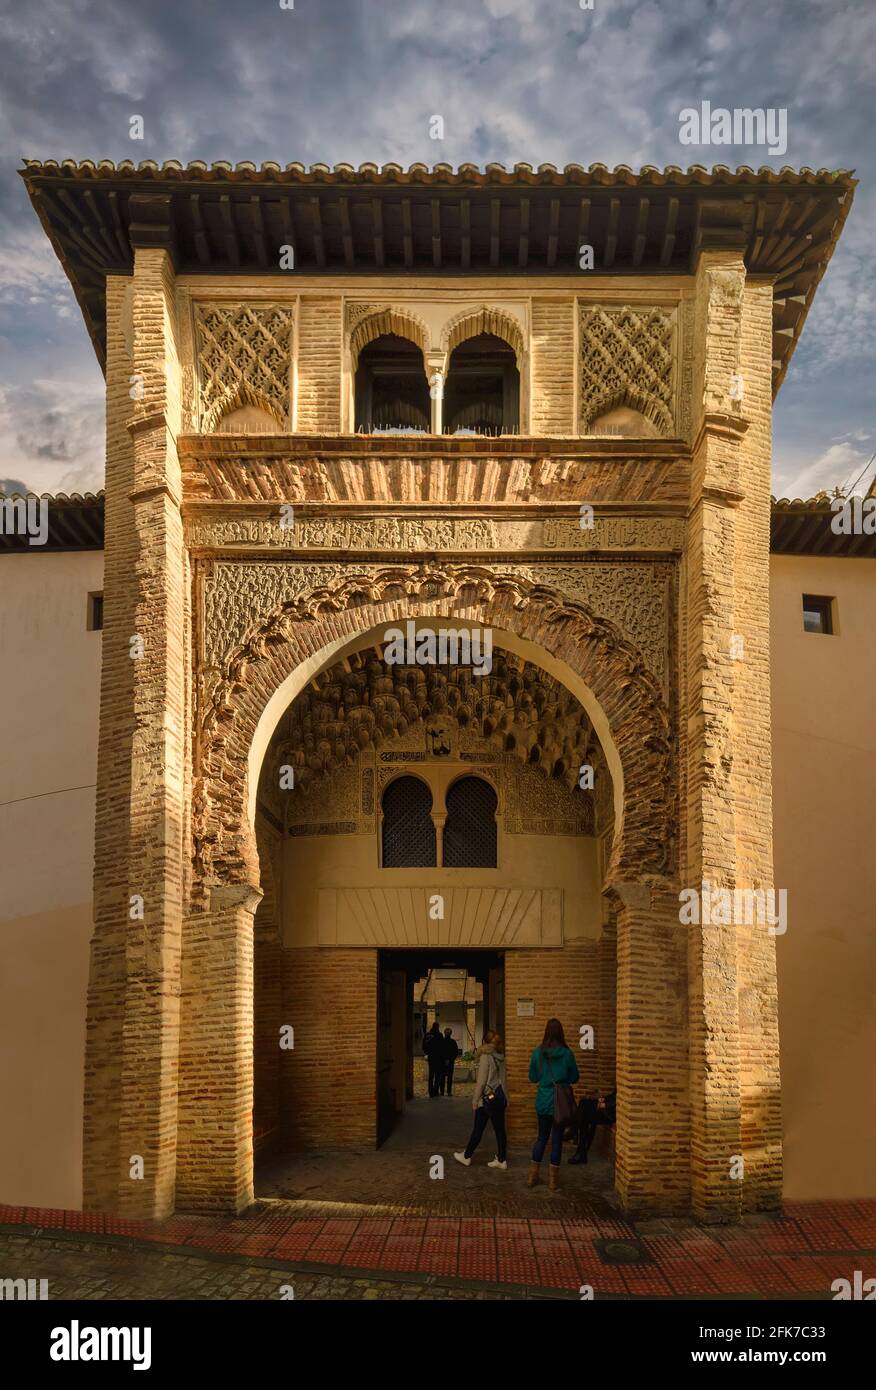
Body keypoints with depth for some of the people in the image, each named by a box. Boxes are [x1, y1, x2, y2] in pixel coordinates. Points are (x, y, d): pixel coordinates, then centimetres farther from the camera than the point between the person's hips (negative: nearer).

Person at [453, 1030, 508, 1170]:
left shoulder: (486, 1057, -14)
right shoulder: (501, 1057, 6)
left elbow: (481, 1081, -14)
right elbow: (503, 1079, 12)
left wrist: (475, 1100, -7)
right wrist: (506, 1099, 19)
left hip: (487, 1098, -6)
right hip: (500, 1097, 6)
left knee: (478, 1129, 4)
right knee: (499, 1129, 9)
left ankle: (466, 1157, 17)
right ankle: (501, 1160, 12)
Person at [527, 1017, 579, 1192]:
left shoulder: (537, 1053, -7)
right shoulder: (567, 1054, -11)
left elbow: (532, 1078, 2)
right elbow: (574, 1078, -1)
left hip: (543, 1102, 2)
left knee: (542, 1137, 17)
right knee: (557, 1139, 8)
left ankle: (532, 1176, 20)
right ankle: (553, 1180, 13)